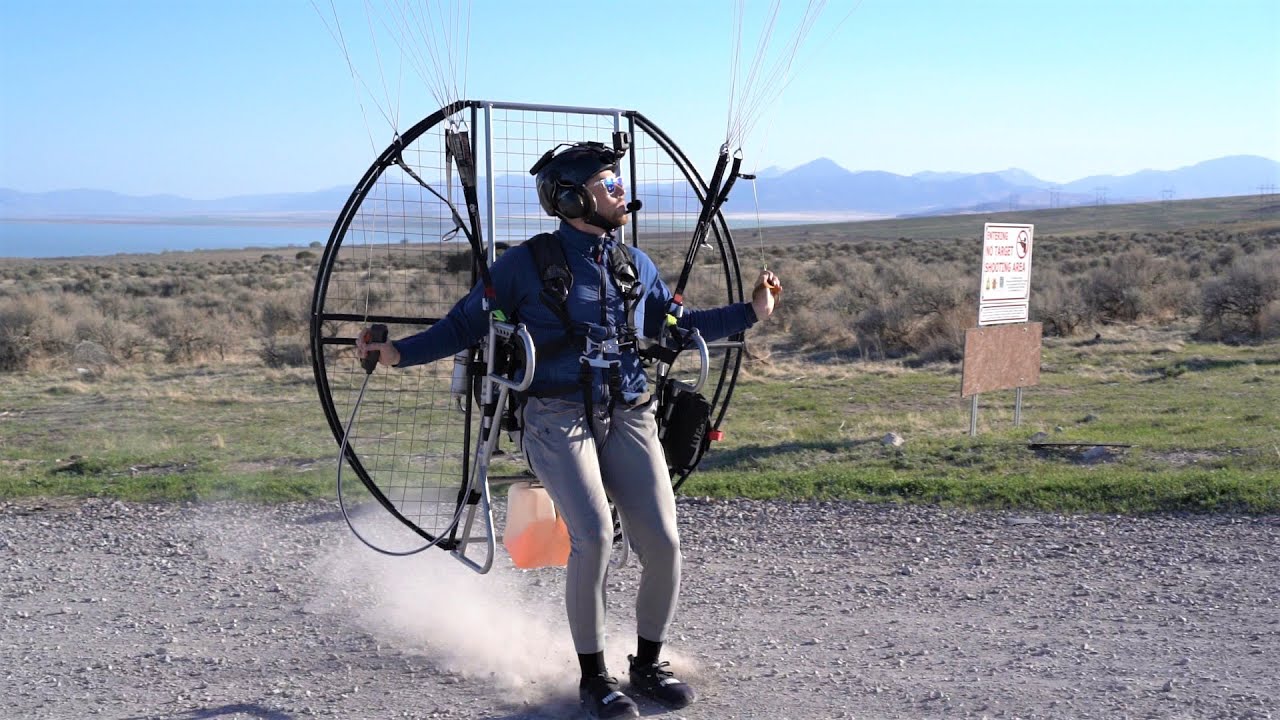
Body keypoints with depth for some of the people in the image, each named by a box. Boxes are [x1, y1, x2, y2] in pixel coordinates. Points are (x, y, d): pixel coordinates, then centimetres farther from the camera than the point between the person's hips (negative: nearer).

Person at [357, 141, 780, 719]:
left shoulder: (635, 266, 14)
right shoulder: (527, 263, 0)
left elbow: (674, 326, 25)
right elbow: (465, 324, 4)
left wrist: (751, 312, 20)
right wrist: (400, 352, -8)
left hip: (628, 417, 5)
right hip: (558, 417, -4)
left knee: (662, 544, -6)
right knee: (593, 537, -22)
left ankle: (647, 664, 19)